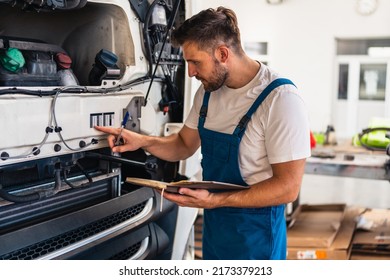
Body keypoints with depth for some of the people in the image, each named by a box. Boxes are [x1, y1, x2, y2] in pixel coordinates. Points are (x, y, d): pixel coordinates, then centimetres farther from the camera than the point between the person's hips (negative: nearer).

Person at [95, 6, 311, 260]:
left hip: (255, 237, -7)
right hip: (213, 227, 7)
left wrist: (214, 200, -27)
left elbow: (288, 187, -23)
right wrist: (142, 141, -6)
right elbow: (185, 145, 12)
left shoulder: (280, 99, -23)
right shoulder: (209, 91, 1)